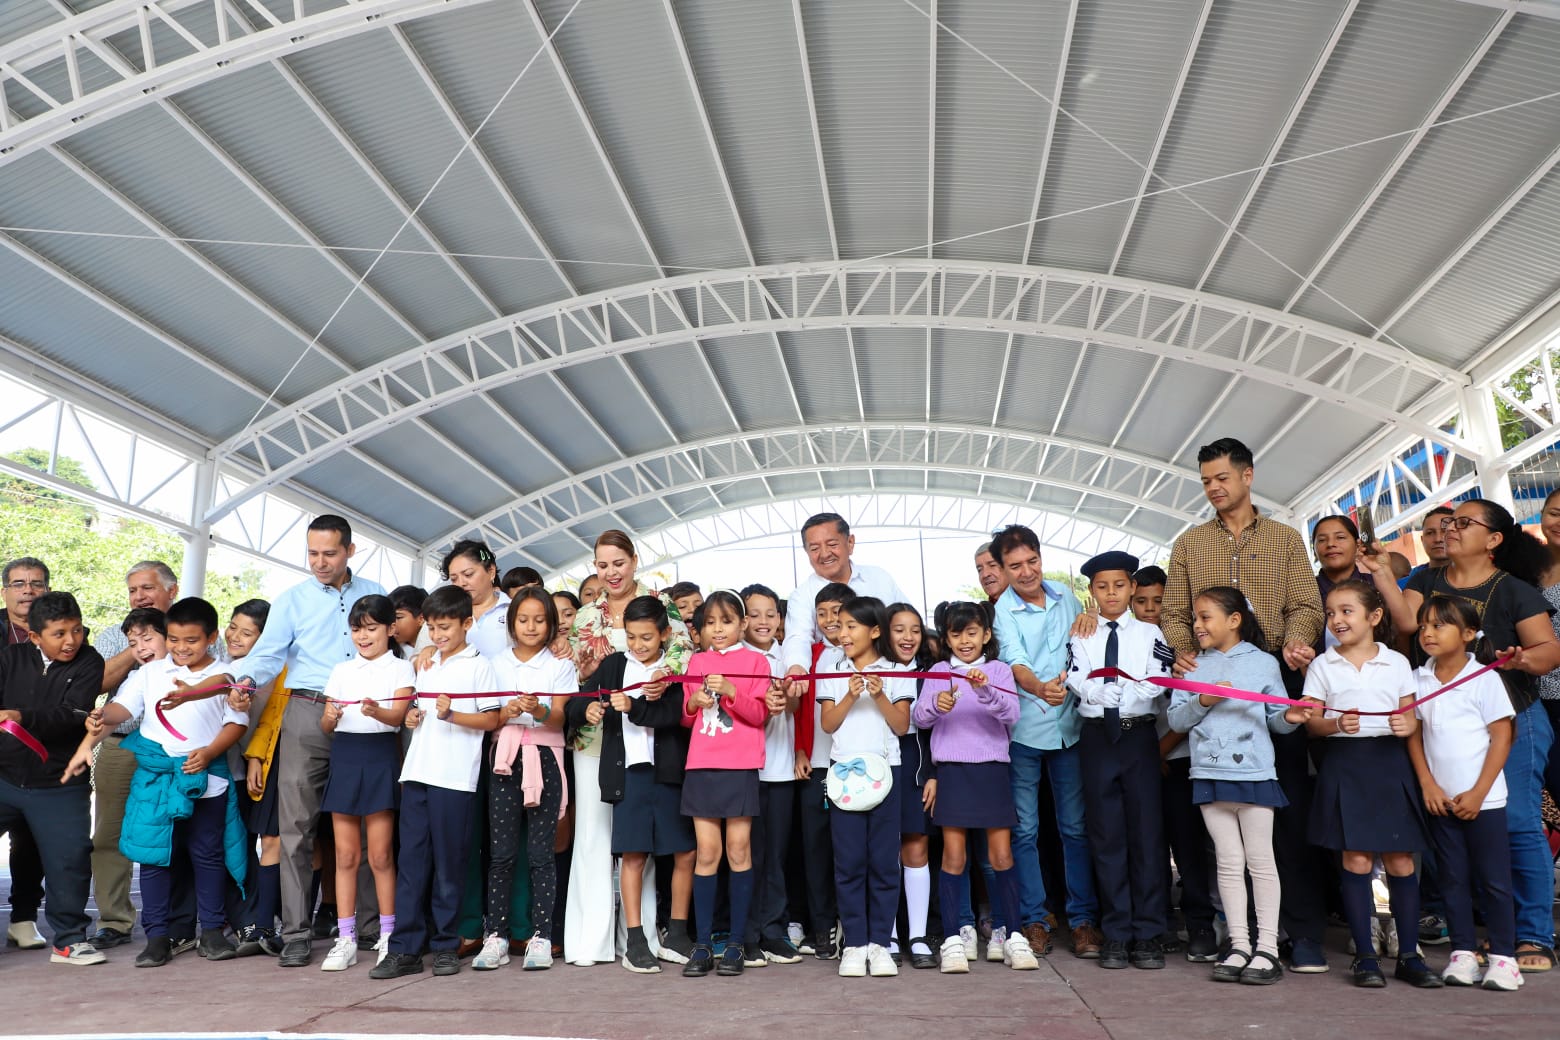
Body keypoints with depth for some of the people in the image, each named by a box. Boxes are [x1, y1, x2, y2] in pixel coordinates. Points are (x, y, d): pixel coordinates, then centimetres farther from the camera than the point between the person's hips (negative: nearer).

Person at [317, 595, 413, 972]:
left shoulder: (401, 668, 2)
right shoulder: (341, 670, 14)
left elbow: (398, 714, -13)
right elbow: (325, 724, 11)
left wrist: (377, 711, -34)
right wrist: (330, 718, -13)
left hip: (380, 756, -4)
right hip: (344, 756, 4)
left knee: (380, 855, 0)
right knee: (345, 855, 6)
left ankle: (388, 935, 11)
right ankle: (345, 939, 12)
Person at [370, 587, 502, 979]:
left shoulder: (478, 666, 0)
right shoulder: (426, 666, 19)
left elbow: (492, 719, -5)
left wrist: (452, 715, -18)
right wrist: (412, 716, 6)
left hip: (455, 777, -6)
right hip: (417, 771, 6)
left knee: (448, 861, 1)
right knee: (411, 858, 4)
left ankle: (446, 945, 11)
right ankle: (405, 948, 8)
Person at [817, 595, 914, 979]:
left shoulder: (895, 673, 6)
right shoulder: (834, 673, 9)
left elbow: (902, 726, 0)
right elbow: (827, 723, 1)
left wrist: (879, 696, -12)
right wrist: (850, 696, -12)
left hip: (884, 770, -1)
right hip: (844, 771, 1)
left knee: (884, 859, 1)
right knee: (849, 860, 0)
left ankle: (879, 943, 10)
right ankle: (854, 943, 7)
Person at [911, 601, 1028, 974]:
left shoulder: (999, 671, 4)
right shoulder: (939, 672, 7)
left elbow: (1011, 714, -10)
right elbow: (918, 719, 0)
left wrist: (985, 691, -28)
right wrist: (936, 705, -21)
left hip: (992, 769, 0)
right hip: (952, 771, 0)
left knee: (1002, 855, 2)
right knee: (953, 857, 0)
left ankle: (1014, 936, 13)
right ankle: (952, 940, 6)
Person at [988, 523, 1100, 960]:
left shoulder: (1065, 595, 6)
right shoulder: (1002, 610, -7)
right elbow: (1015, 662, -22)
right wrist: (1040, 688, -39)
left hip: (1069, 725, 3)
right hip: (1022, 731, -3)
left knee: (1076, 827, 6)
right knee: (1024, 830, 4)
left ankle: (1083, 919, 14)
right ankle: (1033, 920, 15)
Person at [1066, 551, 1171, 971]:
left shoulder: (1150, 634, 7)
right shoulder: (1082, 638, 9)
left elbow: (1156, 685, -5)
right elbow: (1081, 686, -3)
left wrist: (1106, 691, -11)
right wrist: (1131, 689, -7)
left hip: (1139, 735, -1)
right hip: (1097, 736, 1)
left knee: (1146, 832, -1)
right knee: (1106, 835, 3)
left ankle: (1149, 934, 6)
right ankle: (1116, 933, 9)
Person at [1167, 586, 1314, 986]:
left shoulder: (1263, 663, 3)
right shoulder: (1193, 667, 9)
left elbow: (1275, 718, 5)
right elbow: (1176, 719, 4)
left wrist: (1290, 717, -17)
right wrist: (1204, 700, -13)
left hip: (1254, 772, -2)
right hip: (1210, 773, 3)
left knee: (1261, 861, 3)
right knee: (1228, 862, 7)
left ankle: (1267, 948, 9)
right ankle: (1239, 945, 14)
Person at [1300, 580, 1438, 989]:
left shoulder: (1397, 663, 7)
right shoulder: (1322, 666, 5)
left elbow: (1410, 715, 9)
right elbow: (1311, 722, 2)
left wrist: (1408, 725, -13)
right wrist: (1335, 724, -18)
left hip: (1390, 761, 1)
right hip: (1344, 765, -1)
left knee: (1401, 861, 3)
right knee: (1356, 860, 0)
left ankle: (1408, 955, 15)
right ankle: (1365, 956, 9)